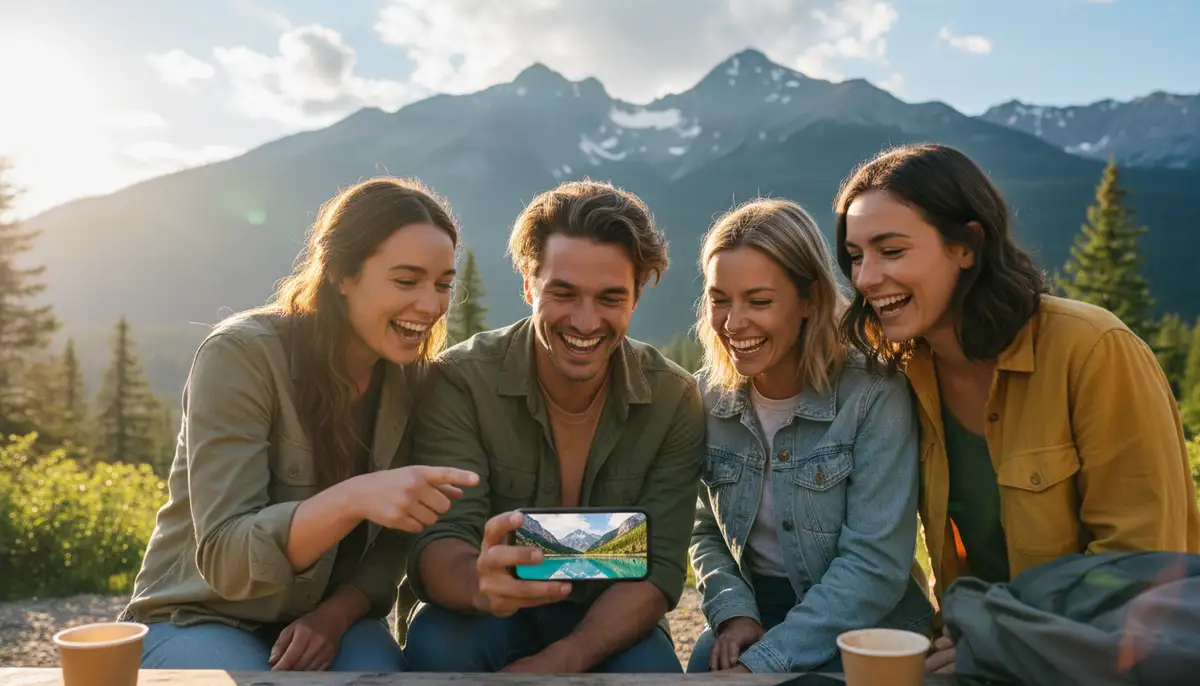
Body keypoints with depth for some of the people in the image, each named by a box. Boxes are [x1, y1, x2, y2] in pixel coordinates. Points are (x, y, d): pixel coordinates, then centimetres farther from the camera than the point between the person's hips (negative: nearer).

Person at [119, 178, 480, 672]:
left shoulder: (409, 378, -4)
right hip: (200, 618, -3)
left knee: (381, 665, -25)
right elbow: (224, 558, -24)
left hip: (321, 620, 3)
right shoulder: (241, 355, -19)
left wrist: (335, 614, -18)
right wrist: (353, 498, -40)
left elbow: (389, 547, 1)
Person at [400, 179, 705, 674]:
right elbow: (435, 549, -21)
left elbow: (658, 569, -11)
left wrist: (563, 659, -28)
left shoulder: (675, 401, -11)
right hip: (491, 614, 0)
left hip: (608, 621, 1)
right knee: (438, 643, -31)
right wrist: (481, 584, -46)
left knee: (654, 668, -29)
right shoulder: (459, 380, -16)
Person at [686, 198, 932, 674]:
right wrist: (733, 612, -11)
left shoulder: (875, 396, -16)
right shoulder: (705, 397, -2)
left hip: (867, 628, -3)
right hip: (754, 613, 3)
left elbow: (875, 566, -19)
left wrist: (761, 662, -24)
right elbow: (707, 532, 8)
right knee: (706, 664, -25)